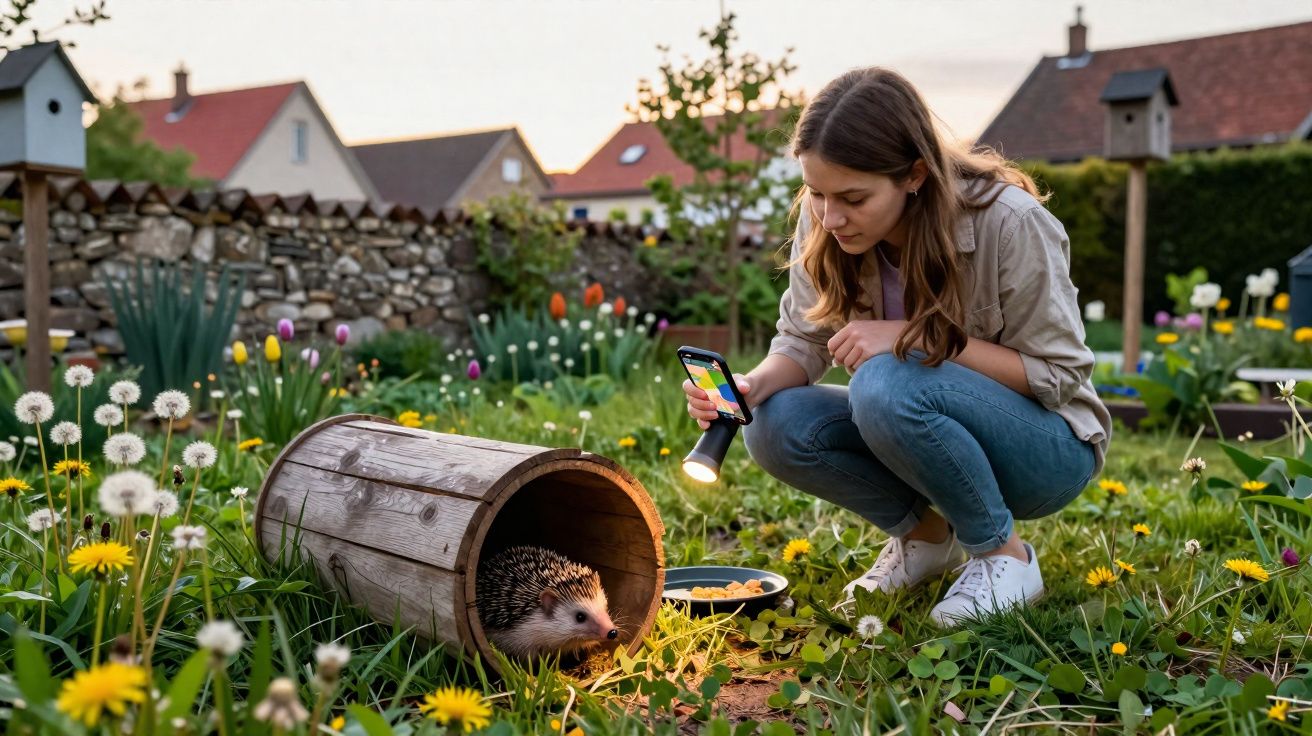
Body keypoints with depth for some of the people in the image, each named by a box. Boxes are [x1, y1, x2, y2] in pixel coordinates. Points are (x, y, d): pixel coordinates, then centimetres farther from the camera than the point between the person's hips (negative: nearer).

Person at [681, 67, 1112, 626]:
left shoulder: (1010, 223, -25)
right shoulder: (824, 224, -12)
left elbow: (1057, 374, -19)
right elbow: (804, 339, -5)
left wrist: (912, 337, -30)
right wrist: (753, 384, -29)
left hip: (1047, 448, -5)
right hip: (926, 428, 5)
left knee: (886, 385, -34)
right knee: (776, 425, -21)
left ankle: (1004, 555, -10)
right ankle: (925, 536, 4)